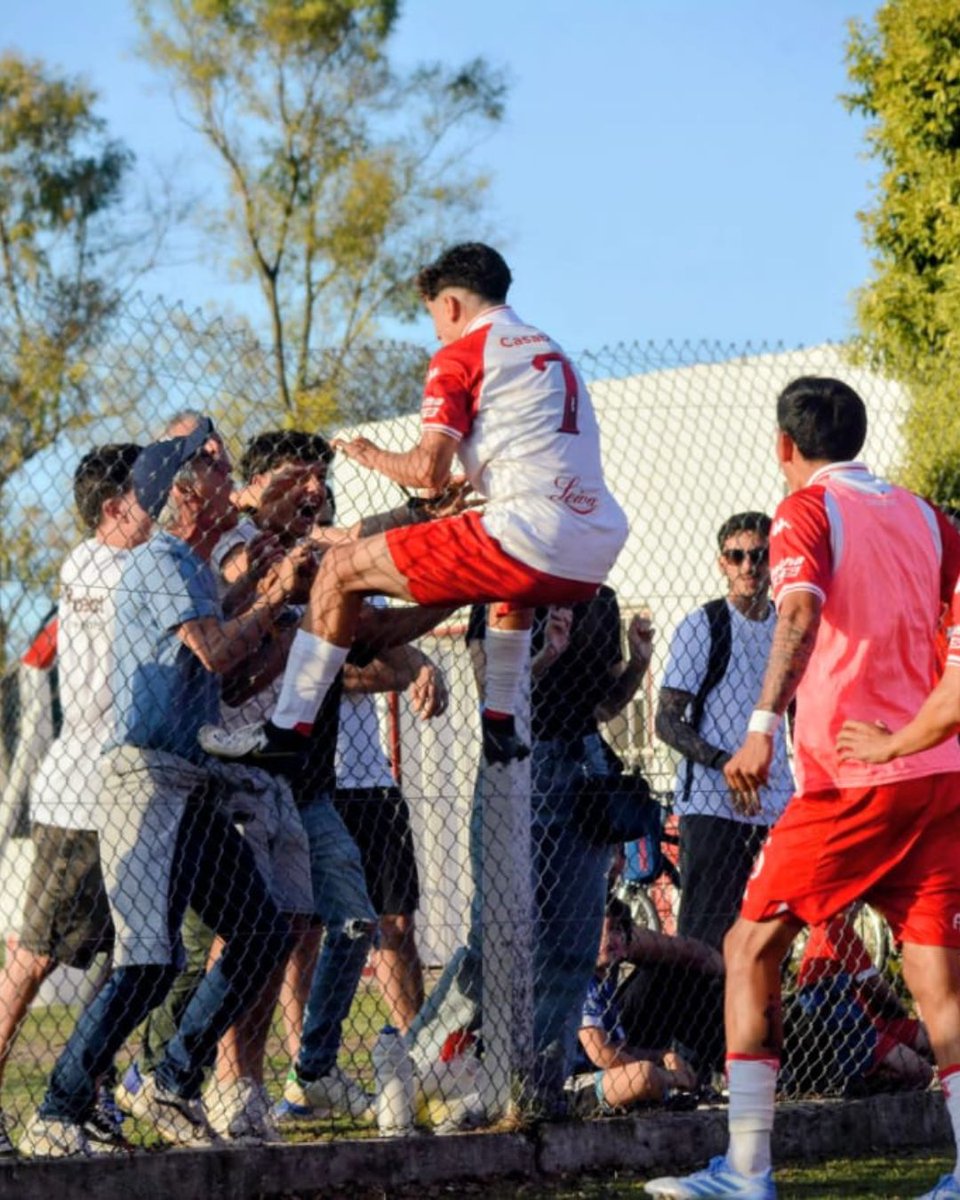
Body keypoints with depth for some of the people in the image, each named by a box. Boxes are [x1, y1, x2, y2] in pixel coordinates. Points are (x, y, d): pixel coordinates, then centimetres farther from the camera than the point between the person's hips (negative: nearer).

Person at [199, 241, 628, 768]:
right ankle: (500, 726, 41)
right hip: (596, 554, 8)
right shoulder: (552, 351, 24)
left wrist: (372, 456, 12)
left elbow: (429, 470, -8)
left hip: (530, 537, -8)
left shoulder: (460, 356, 1)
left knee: (341, 568, 3)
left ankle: (287, 728, 3)